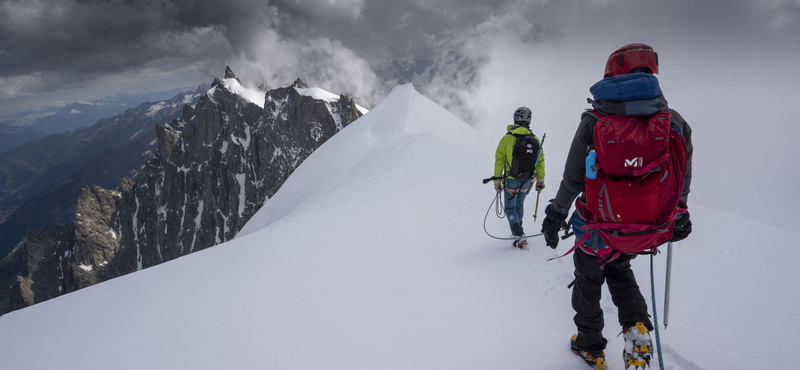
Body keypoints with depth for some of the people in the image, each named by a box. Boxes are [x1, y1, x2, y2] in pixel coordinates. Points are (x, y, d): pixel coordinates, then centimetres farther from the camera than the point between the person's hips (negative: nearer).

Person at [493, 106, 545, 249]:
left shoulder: (507, 138, -15)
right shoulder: (536, 140, -5)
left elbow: (499, 161, -11)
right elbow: (540, 162, 1)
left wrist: (497, 180, -2)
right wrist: (540, 181, 12)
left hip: (511, 181, -3)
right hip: (527, 182, 4)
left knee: (510, 208, 9)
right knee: (519, 204, 25)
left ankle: (519, 236, -5)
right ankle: (518, 229, 40)